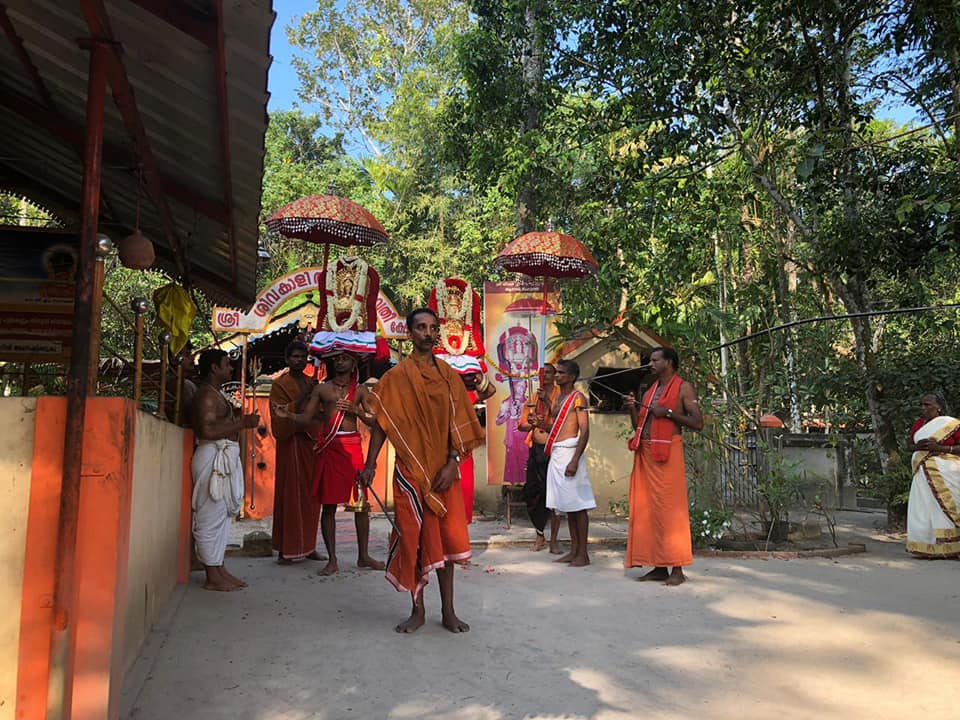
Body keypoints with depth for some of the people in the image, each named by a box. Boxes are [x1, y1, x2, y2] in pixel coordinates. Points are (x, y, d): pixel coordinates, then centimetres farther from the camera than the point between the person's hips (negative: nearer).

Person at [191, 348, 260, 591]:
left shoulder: (215, 393, 20)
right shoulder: (206, 394, -12)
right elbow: (208, 430, -23)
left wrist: (241, 421, 15)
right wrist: (242, 423, -19)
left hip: (224, 458, 11)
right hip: (212, 456, -11)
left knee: (221, 515, 13)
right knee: (211, 516, -5)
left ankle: (220, 569, 21)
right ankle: (212, 577, 0)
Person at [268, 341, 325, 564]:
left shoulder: (312, 383, 14)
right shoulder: (280, 384, -1)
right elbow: (282, 415, -12)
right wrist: (304, 395, -18)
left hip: (311, 443, 5)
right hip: (291, 444, -5)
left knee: (311, 496, 6)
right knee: (290, 495, -3)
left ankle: (308, 546, 14)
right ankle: (286, 549, 4)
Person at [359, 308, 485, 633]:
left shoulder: (449, 375, 8)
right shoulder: (397, 376, 1)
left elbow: (457, 423, 3)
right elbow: (382, 422, -1)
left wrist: (452, 463, -8)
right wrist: (370, 464, -8)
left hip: (443, 470, 3)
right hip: (410, 469, -2)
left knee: (446, 537, 6)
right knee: (414, 537, 2)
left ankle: (448, 610, 18)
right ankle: (417, 609, 16)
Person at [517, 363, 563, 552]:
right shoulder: (533, 397, 13)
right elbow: (521, 424, 11)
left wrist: (547, 401, -17)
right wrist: (533, 423, -10)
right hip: (535, 449, 4)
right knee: (532, 493, 5)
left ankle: (554, 539, 5)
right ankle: (539, 536, 20)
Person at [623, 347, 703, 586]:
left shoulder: (683, 388, 1)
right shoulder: (650, 391, 21)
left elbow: (698, 423, -8)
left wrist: (668, 412, -14)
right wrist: (633, 409, 4)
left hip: (667, 453, -7)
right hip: (645, 453, 7)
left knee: (669, 508, -7)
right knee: (647, 509, 5)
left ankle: (677, 569, -2)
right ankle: (659, 567, 11)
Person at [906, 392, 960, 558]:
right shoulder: (918, 424, 12)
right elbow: (909, 444, 19)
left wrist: (939, 447, -18)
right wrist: (918, 446, -3)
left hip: (945, 474, -5)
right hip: (924, 474, 5)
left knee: (945, 508, -6)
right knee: (923, 509, 2)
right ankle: (926, 548, 6)